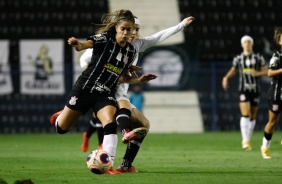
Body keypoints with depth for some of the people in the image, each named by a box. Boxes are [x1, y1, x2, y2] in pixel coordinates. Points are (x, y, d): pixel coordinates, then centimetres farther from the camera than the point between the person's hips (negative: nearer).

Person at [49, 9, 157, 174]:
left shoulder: (131, 51, 5)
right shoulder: (105, 39, -11)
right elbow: (86, 44, -31)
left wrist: (139, 80, -1)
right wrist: (77, 44, -54)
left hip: (106, 94, 3)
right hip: (85, 88, -3)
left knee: (110, 123, -27)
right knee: (61, 128, 9)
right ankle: (61, 116, 47)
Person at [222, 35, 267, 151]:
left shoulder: (258, 58, 6)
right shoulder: (238, 59, 7)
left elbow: (265, 71, 4)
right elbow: (233, 70, 20)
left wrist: (258, 73, -16)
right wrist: (226, 77, 2)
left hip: (255, 89, 2)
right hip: (244, 90, -2)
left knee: (253, 116, 8)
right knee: (245, 115, -17)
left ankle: (247, 140, 21)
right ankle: (245, 141, -22)